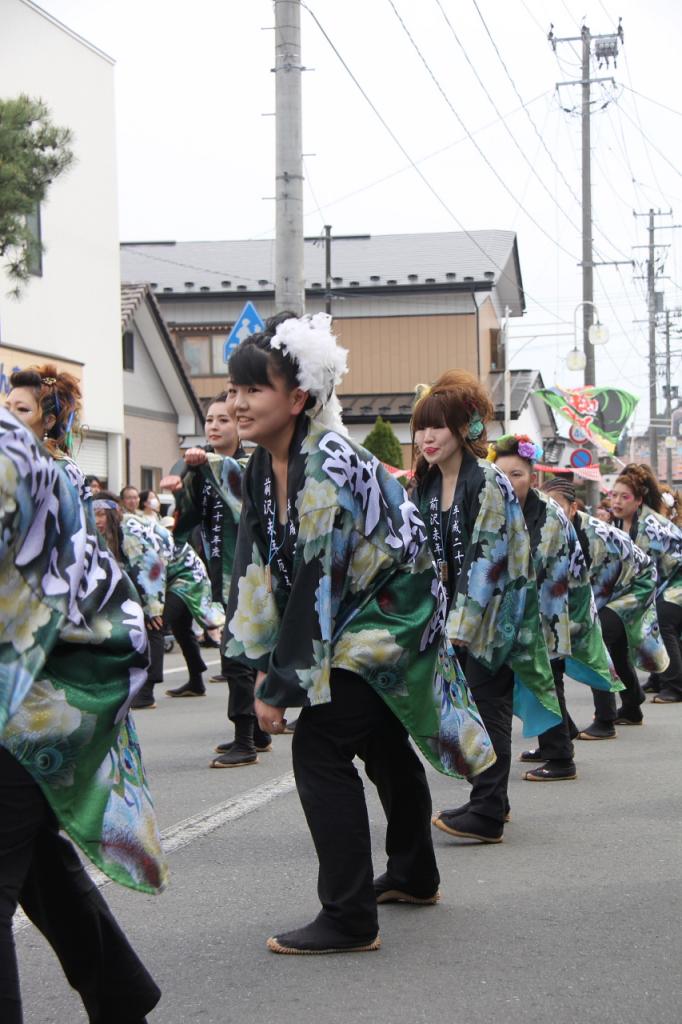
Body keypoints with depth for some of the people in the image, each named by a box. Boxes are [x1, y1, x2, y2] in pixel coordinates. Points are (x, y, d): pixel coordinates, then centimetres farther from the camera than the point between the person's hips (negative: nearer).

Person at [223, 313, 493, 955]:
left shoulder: (328, 470, -30)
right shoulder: (262, 469, -2)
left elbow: (316, 582, -30)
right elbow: (262, 566, 1)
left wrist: (279, 688, -26)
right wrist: (266, 662, -5)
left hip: (392, 613, -10)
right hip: (358, 618, 10)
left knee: (318, 747, -15)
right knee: (384, 745, 23)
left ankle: (349, 919, -10)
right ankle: (413, 876, 44)